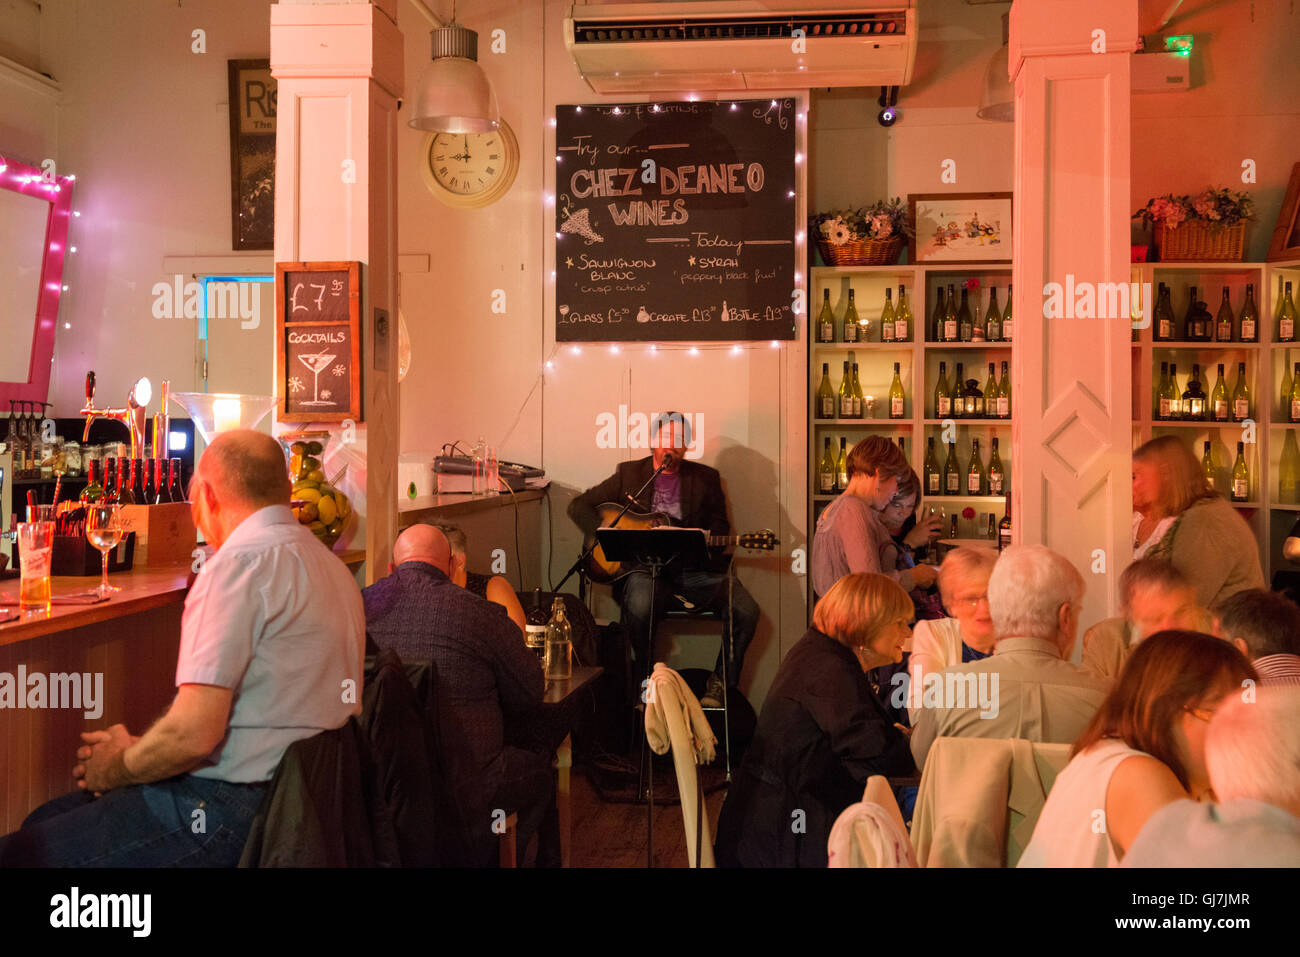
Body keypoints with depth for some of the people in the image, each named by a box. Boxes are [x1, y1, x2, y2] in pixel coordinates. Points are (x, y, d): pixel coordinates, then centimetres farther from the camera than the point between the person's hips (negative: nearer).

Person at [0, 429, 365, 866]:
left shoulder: (238, 564, -17)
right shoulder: (330, 563, 14)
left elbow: (193, 734, -22)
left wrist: (114, 769, -1)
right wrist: (137, 748, 16)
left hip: (232, 813, -10)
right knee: (45, 820, 19)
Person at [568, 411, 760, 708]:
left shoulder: (706, 478, 13)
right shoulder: (629, 474, 10)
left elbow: (720, 529, 13)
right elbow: (579, 506, 10)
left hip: (693, 569, 2)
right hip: (644, 566, -2)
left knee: (745, 609, -22)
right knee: (639, 606, -36)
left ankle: (720, 684, -3)